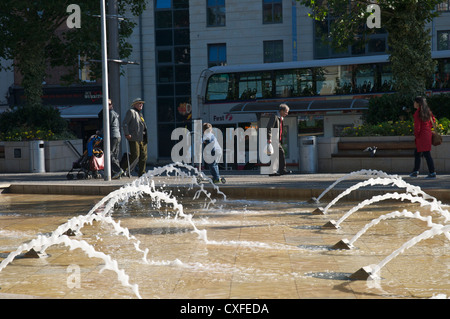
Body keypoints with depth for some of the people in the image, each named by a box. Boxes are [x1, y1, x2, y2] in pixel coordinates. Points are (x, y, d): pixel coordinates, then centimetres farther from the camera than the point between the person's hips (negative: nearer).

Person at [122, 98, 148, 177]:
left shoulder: (140, 113, 25)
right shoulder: (131, 112, -1)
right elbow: (124, 123, -8)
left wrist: (145, 136, 18)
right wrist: (127, 134, -15)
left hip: (142, 138, 8)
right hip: (134, 138, -8)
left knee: (143, 156, 4)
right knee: (135, 155, -12)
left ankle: (142, 173, 9)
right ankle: (123, 169, 3)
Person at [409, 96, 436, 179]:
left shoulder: (417, 113, -17)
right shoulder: (427, 111, 8)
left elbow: (417, 126, -18)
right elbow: (433, 120, 21)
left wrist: (416, 135, -6)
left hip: (422, 135, -9)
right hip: (428, 133, 9)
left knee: (426, 154, -5)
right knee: (417, 153, 17)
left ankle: (432, 173, -3)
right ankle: (415, 172, 23)